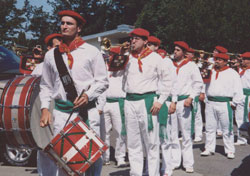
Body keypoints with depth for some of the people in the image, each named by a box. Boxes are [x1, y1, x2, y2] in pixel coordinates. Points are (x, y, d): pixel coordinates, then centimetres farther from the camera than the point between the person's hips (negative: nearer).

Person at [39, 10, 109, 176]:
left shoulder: (92, 52, 5)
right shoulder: (51, 55, 12)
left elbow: (103, 81, 4)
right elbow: (46, 85, 16)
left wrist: (88, 95, -13)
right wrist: (45, 109, 4)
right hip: (61, 112, 2)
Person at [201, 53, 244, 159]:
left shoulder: (232, 73, 2)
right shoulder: (211, 72, 15)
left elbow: (238, 91, -1)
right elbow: (206, 86, 22)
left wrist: (234, 103, -5)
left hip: (224, 104, -4)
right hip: (210, 103, 4)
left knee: (227, 129, 0)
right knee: (210, 128, 6)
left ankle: (230, 150, 8)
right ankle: (209, 149, 15)